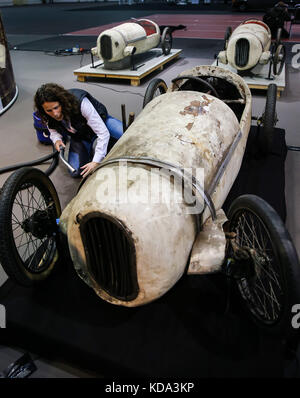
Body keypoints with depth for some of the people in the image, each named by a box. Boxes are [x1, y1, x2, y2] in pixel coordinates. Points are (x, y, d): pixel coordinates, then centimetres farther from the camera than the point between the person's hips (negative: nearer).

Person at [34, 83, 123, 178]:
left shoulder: (80, 102, -38)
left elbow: (103, 133, -40)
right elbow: (53, 129, 1)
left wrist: (96, 162, -46)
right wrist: (57, 140, -24)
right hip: (78, 136, 3)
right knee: (76, 172, -12)